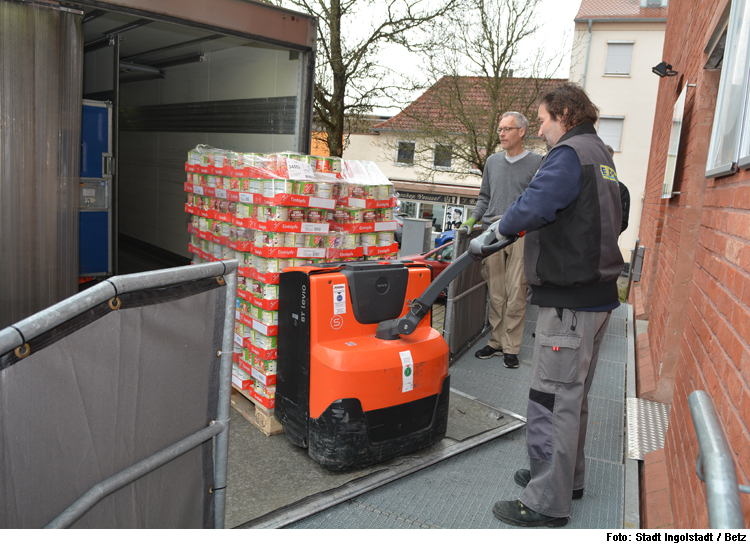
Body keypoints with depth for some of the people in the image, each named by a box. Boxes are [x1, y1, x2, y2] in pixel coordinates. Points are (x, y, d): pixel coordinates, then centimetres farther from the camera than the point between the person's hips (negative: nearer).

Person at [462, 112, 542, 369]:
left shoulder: (537, 162, 2)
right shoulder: (493, 161, 16)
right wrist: (472, 219, 9)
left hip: (520, 236, -4)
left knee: (516, 294, -4)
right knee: (495, 294, 6)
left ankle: (511, 348, 6)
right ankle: (496, 342, 17)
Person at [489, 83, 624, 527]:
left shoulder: (570, 154, -13)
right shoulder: (601, 154, 18)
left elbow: (532, 208, -27)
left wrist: (499, 229, -6)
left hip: (569, 299, -10)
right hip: (598, 293, 10)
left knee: (552, 399, -3)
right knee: (574, 395, 20)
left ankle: (547, 503, 7)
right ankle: (567, 477, 34)